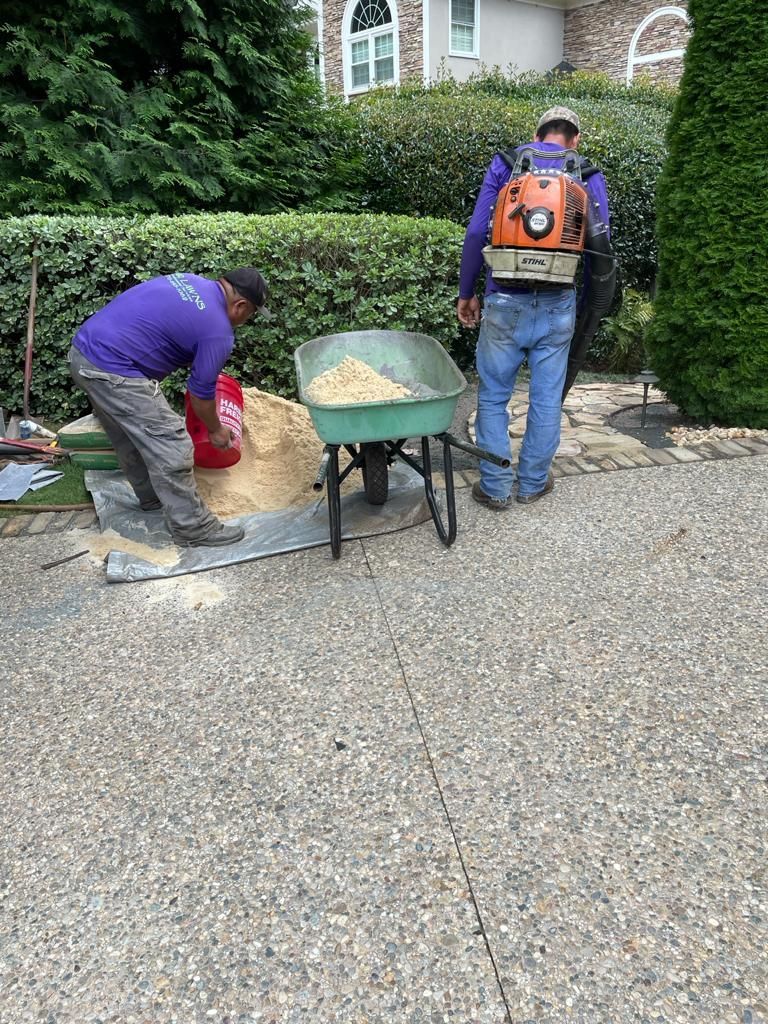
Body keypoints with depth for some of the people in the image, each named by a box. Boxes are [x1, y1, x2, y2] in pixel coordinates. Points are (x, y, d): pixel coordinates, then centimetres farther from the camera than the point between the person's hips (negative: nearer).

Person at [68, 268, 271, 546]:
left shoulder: (190, 280, 13)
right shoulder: (218, 332, -12)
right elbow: (201, 393, -3)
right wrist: (216, 430, 14)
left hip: (83, 350, 10)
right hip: (111, 370, -10)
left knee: (132, 436, 24)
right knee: (171, 446, -4)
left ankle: (152, 497, 42)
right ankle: (194, 529, 6)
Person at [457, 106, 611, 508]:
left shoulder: (505, 163, 5)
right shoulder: (590, 176, 8)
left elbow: (476, 233, -2)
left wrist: (466, 292, 5)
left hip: (506, 301, -1)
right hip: (558, 305, 2)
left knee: (493, 396, 8)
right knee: (546, 398, 11)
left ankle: (495, 487, 12)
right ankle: (533, 483, 23)